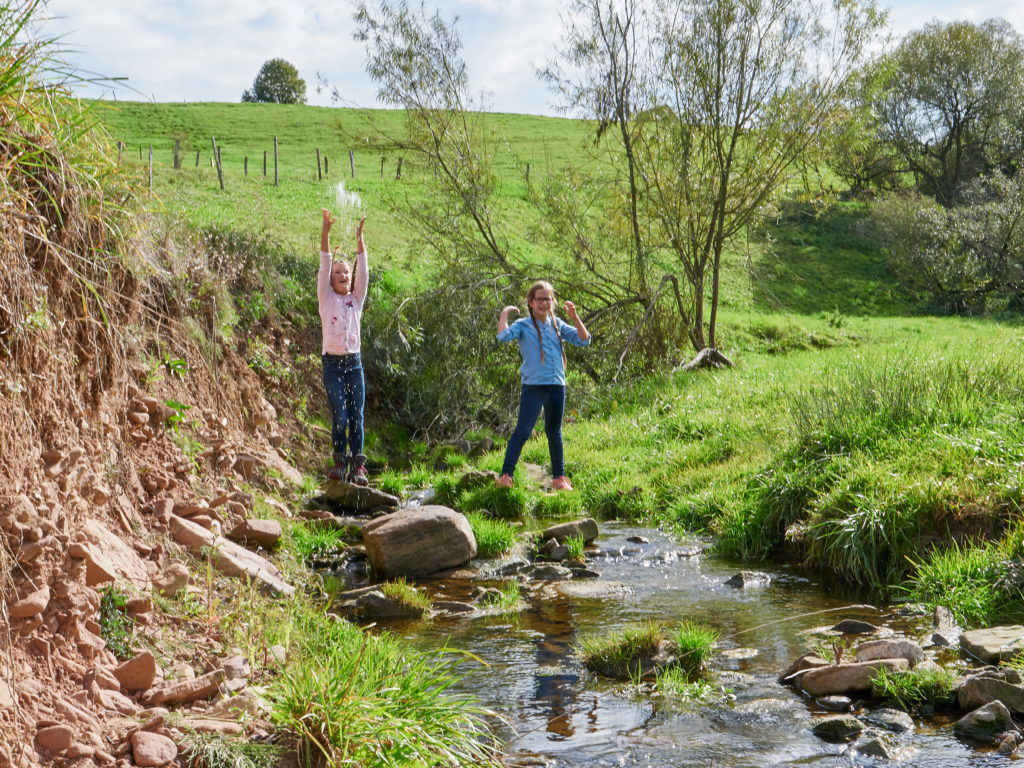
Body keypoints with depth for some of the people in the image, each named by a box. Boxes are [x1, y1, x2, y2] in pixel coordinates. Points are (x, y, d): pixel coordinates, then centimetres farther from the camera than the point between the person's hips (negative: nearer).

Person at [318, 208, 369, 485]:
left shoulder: (357, 299, 10)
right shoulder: (326, 298, 6)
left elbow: (363, 271, 0)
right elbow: (324, 267, -4)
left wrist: (359, 238, -10)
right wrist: (325, 234, -14)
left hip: (354, 362, 2)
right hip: (332, 363, -2)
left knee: (357, 416, -3)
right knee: (339, 416, -8)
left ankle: (357, 465, 0)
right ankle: (340, 462, 5)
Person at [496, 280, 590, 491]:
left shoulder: (557, 325, 10)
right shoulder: (523, 325, -3)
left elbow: (584, 340, 6)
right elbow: (503, 336, -22)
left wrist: (574, 317, -4)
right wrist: (504, 313, -13)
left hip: (557, 386, 5)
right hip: (534, 386, -5)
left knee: (554, 432, 16)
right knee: (522, 432, -10)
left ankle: (559, 477, 25)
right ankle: (505, 476, -8)